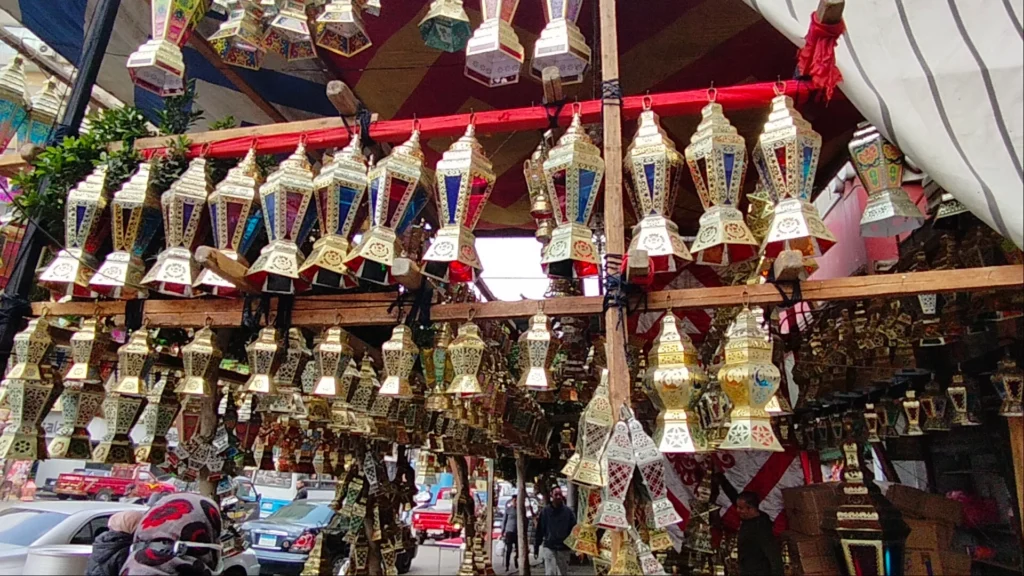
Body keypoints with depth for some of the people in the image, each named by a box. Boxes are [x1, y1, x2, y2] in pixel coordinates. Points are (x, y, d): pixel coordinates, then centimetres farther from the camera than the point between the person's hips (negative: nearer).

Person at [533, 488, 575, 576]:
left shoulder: (568, 511, 0)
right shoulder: (545, 512, -1)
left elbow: (574, 529, 0)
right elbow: (539, 531, 2)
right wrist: (536, 548, 2)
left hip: (564, 549, 1)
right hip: (549, 548, -1)